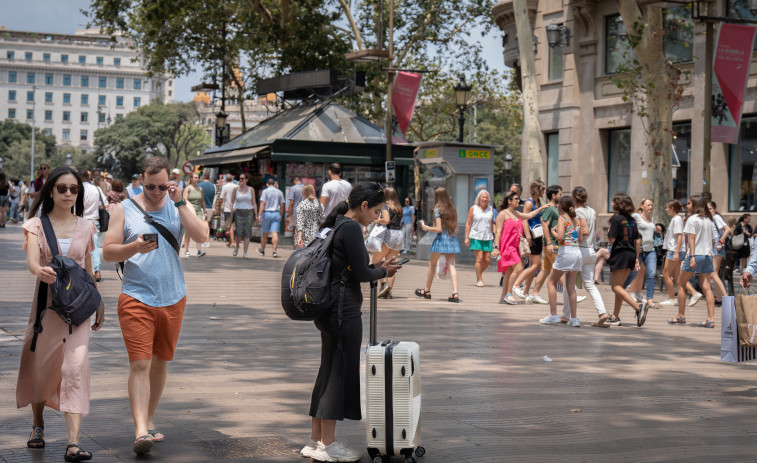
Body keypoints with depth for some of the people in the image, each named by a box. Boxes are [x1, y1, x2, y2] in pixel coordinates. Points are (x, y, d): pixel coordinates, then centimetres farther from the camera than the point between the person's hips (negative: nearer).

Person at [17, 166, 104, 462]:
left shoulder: (85, 227, 8)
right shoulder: (37, 225, 0)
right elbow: (32, 262, -17)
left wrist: (98, 303, 18)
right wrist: (41, 271, -39)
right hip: (46, 301, 0)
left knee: (76, 366, -13)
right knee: (39, 363, 10)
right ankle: (38, 425, 37)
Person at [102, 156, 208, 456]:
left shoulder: (179, 207, 6)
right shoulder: (125, 210, 1)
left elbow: (201, 236, -10)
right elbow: (108, 252, -2)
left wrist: (180, 202, -15)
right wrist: (134, 247, -20)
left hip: (173, 298, 3)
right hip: (136, 298, -3)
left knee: (160, 363, 13)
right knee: (140, 364, -12)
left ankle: (149, 421, 27)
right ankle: (140, 430, -17)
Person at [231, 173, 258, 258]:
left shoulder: (251, 189, 5)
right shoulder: (236, 189, 4)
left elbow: (254, 203, 8)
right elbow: (232, 201, 7)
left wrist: (256, 215, 2)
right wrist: (232, 208, -15)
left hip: (248, 212, 0)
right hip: (238, 212, 0)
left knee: (247, 233, -6)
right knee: (239, 232, -10)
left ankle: (245, 253, -3)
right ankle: (237, 246, 21)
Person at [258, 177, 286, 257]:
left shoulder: (265, 191, -3)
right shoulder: (279, 192, 7)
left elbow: (263, 203, -12)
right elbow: (282, 205, 9)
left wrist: (259, 214, -15)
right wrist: (281, 216, 19)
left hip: (266, 213, -2)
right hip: (276, 214, 2)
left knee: (264, 233, 10)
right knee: (274, 233, -5)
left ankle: (262, 250, 25)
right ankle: (274, 251, -17)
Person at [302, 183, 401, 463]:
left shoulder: (335, 225, 14)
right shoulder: (351, 228, -15)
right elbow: (360, 274, -15)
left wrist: (377, 267, 15)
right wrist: (384, 272, 3)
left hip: (327, 309, 10)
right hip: (344, 310, -10)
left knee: (328, 371, 15)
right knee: (340, 372, -2)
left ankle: (315, 440, 21)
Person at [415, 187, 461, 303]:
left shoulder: (438, 209, -9)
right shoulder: (452, 208, 9)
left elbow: (439, 229, -14)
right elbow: (455, 227, 11)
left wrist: (427, 228, -1)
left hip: (441, 238, -5)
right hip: (452, 239, 5)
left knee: (432, 264, 11)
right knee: (451, 265, -1)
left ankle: (427, 290, 24)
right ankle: (455, 293, -15)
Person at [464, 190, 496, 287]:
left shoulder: (490, 209, 12)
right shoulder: (473, 208, 3)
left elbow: (492, 224, 16)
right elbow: (468, 223, 3)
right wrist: (466, 237, -3)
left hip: (487, 237, 3)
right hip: (476, 236, -3)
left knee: (487, 260, -2)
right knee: (479, 258, -10)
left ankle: (479, 274, 24)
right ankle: (479, 280, 1)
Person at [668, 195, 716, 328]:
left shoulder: (692, 219, -6)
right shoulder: (708, 220, 16)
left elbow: (692, 238, -14)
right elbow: (712, 239, 16)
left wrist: (692, 256, -18)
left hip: (696, 254, -7)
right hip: (708, 255, 7)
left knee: (681, 283, 7)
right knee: (706, 287, 1)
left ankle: (681, 316, 9)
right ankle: (711, 319, -8)